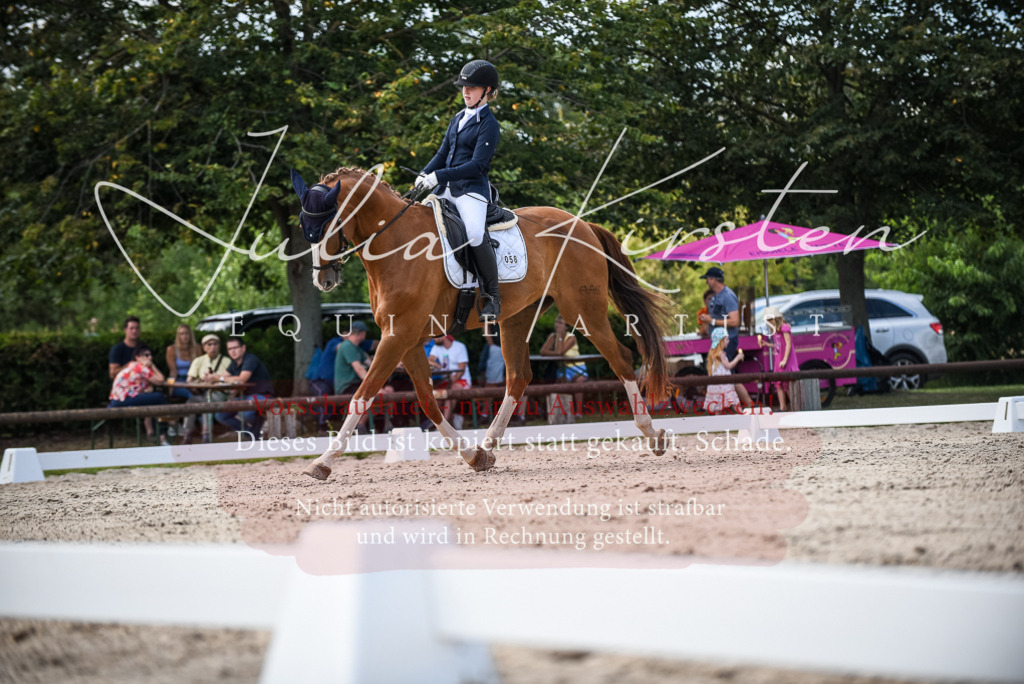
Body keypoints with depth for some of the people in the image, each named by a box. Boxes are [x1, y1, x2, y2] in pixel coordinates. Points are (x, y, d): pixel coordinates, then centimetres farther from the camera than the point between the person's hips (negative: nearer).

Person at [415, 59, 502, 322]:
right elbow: (443, 154, 19)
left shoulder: (488, 124, -7)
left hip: (472, 189, -9)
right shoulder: (458, 119, 18)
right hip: (447, 189, 9)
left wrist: (440, 175, -21)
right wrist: (425, 174, -1)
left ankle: (492, 295, -15)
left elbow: (478, 164, -15)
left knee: (474, 234, -29)